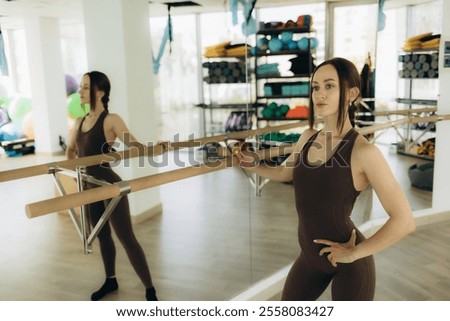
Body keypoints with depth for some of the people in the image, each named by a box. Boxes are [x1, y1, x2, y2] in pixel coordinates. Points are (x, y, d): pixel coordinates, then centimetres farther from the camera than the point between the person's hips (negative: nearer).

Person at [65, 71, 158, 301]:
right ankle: (110, 280, 39)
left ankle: (150, 292, 2)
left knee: (127, 238, -6)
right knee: (102, 235, 20)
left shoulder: (111, 120, -12)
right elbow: (70, 150, 25)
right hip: (90, 188, 8)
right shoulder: (79, 122, 8)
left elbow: (135, 146, -19)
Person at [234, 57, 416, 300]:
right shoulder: (308, 137, -2)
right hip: (310, 255, 6)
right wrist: (253, 166, 2)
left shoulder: (363, 151, -23)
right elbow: (285, 172, 18)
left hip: (348, 264, -6)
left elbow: (404, 221, -23)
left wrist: (354, 253, -16)